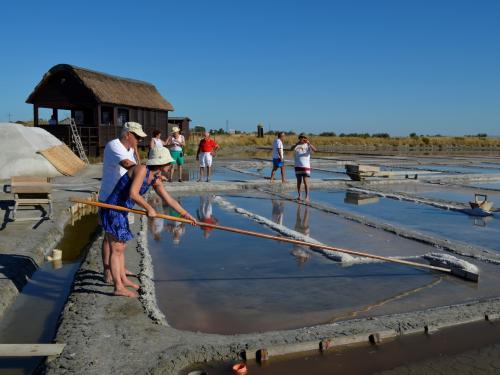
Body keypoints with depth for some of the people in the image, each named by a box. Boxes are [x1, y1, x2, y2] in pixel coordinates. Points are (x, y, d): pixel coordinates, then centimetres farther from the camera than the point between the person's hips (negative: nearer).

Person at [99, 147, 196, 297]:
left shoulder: (155, 180, 9)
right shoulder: (141, 169, -18)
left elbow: (169, 200, 14)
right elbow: (133, 193, -26)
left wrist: (185, 214, 16)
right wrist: (149, 208, -17)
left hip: (121, 213, 9)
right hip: (112, 211, -9)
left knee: (121, 247, 19)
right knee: (117, 248, -6)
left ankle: (123, 279, 32)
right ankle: (119, 288, -1)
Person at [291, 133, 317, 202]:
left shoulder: (308, 145, 1)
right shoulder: (296, 145, 4)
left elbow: (315, 150, -16)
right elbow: (292, 149, -17)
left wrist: (309, 144, -30)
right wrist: (298, 143, -32)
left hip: (306, 166, -2)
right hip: (298, 166, 2)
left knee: (306, 182, -8)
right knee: (299, 182, 10)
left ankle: (307, 197, -8)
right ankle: (298, 195, 19)